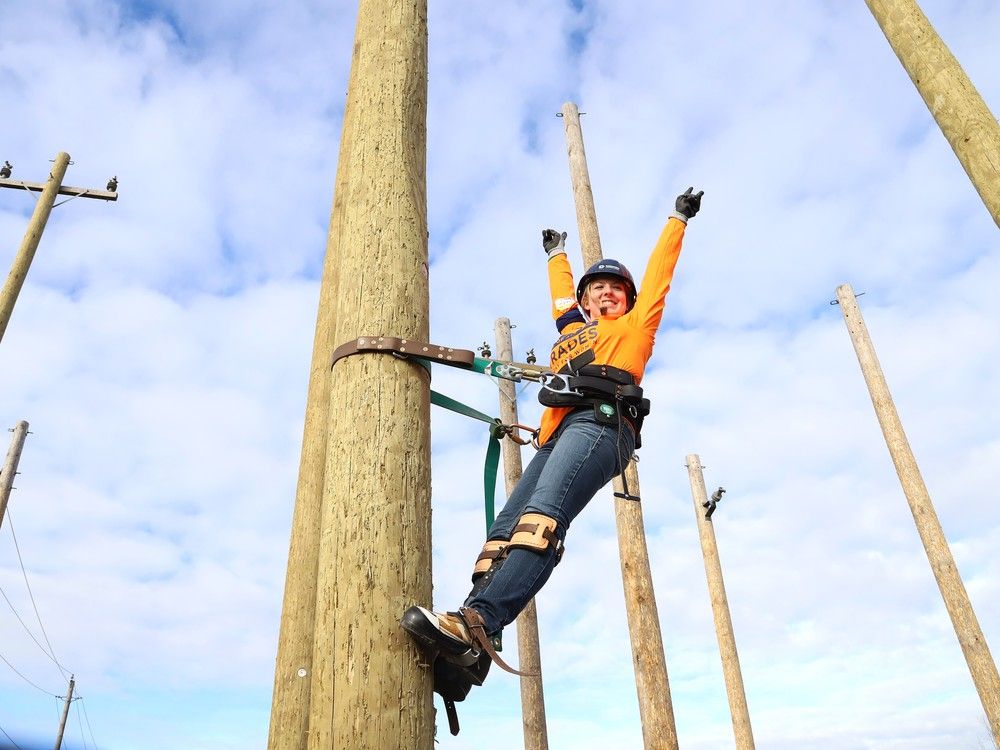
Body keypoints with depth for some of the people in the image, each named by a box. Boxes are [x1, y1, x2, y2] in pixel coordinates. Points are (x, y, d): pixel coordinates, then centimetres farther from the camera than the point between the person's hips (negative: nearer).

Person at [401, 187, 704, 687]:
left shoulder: (634, 325, 27)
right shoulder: (573, 329, 38)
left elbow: (659, 273, 31)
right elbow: (562, 294, 55)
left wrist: (678, 220, 41)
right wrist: (557, 255, 71)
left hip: (600, 423, -6)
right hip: (557, 434, 6)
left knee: (543, 515, -30)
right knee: (503, 531, -13)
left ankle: (476, 625, -46)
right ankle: (467, 648, -24)